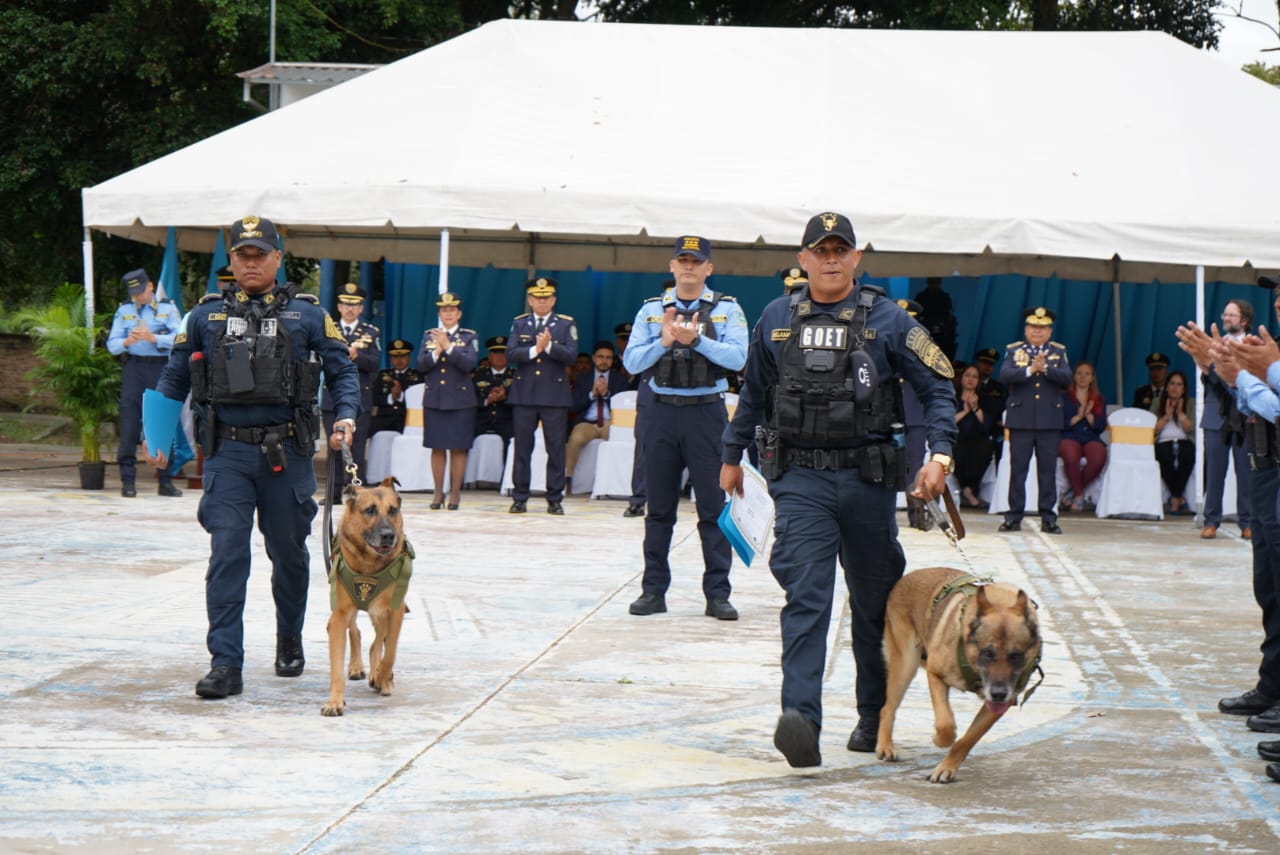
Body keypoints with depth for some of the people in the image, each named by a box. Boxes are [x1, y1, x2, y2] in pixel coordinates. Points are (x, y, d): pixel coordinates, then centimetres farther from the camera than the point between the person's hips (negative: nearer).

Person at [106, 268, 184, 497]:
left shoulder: (168, 309, 8)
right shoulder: (124, 310, 13)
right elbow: (111, 344, 7)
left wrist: (153, 338, -19)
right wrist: (127, 342, -14)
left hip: (161, 368, -1)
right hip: (134, 368, 1)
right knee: (129, 424, -5)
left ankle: (165, 481, 8)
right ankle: (128, 480, -2)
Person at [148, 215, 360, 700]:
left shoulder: (307, 315, 5)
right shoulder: (206, 317, 9)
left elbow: (343, 371, 7)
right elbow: (174, 379, 16)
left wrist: (346, 416, -10)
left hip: (287, 454, 0)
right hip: (227, 453, 0)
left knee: (289, 554, 12)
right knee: (226, 555, -10)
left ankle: (289, 641, 34)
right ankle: (225, 664, -10)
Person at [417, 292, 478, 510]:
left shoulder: (469, 337, 3)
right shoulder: (428, 336, 10)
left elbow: (470, 364, -12)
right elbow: (421, 365, 0)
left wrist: (448, 347, -20)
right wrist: (437, 351, -15)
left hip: (460, 400, -2)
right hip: (434, 400, 2)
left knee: (458, 448, -1)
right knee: (437, 448, 4)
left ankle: (455, 492, 7)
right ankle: (438, 492, 12)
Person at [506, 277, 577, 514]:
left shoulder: (566, 324, 5)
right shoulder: (519, 323, 10)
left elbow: (571, 355, -6)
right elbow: (510, 354, -3)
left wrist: (549, 346, -20)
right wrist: (534, 350, -16)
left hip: (555, 395, -1)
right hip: (524, 394, 1)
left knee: (556, 448, 0)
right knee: (522, 448, 4)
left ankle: (555, 499, 5)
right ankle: (520, 498, 9)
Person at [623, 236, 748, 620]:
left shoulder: (727, 309, 3)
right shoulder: (651, 310, 9)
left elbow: (737, 358, -11)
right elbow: (632, 362, 1)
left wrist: (696, 340, -22)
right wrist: (664, 341, -14)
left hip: (706, 413, -2)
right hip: (662, 412, 2)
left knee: (714, 507, -1)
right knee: (659, 508, 7)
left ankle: (717, 594, 5)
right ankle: (653, 590, 14)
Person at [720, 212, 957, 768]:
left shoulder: (886, 320, 1)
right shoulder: (777, 320, 8)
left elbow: (937, 386, 3)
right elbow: (753, 394, 21)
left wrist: (940, 453, -10)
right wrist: (732, 455, 25)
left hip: (868, 477, 0)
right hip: (800, 477, 0)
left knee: (875, 601, 11)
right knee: (806, 596, -15)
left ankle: (874, 716, 27)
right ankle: (800, 717, -27)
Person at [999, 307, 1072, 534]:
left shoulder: (1059, 352, 10)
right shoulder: (1013, 351, 7)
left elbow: (1067, 378, -5)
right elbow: (1004, 375, -10)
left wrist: (1045, 368, -19)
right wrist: (1030, 369, -21)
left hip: (1050, 420, 1)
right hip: (1020, 419, -1)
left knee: (1048, 470, 2)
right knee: (1018, 469, 1)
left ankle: (1048, 517, 6)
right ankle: (1014, 516, 5)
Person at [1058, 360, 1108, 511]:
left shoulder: (1098, 400, 19)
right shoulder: (1063, 397, 13)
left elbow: (1101, 427, 6)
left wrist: (1088, 415, -8)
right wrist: (1078, 417, -8)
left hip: (1091, 438, 2)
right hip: (1069, 437, -2)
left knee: (1099, 457, -34)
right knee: (1071, 456, -39)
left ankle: (1075, 492, -12)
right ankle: (1079, 495, -15)